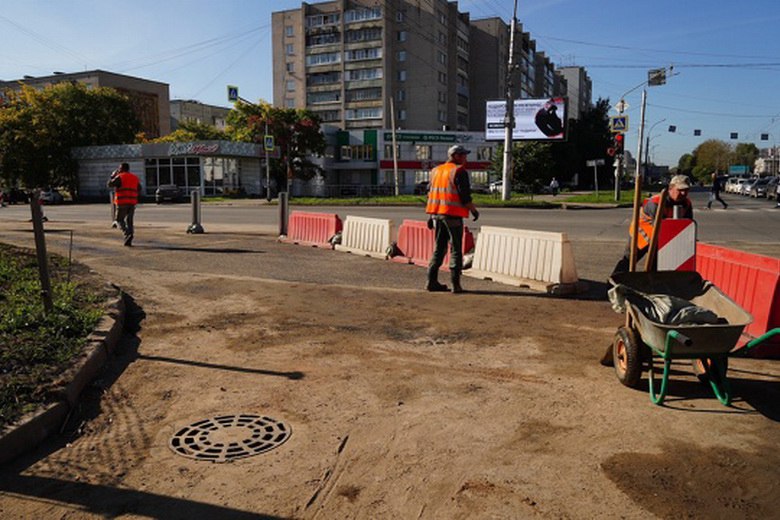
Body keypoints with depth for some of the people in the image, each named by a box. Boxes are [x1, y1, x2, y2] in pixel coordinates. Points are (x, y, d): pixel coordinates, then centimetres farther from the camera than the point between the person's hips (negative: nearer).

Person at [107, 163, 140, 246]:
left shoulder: (120, 177, -5)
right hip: (132, 202, 5)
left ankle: (127, 234, -21)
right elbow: (139, 188, 24)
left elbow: (110, 184, -6)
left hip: (122, 202, -5)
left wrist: (113, 176, 8)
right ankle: (128, 241, 4)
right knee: (129, 221, 9)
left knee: (120, 220, 4)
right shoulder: (135, 177, 13)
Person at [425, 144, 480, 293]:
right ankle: (455, 284, -1)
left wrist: (431, 216, 18)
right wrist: (474, 210, 0)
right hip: (452, 214, -7)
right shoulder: (459, 171, -8)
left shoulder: (436, 171, 14)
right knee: (456, 250, 1)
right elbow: (465, 196, -14)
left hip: (437, 214, 7)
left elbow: (430, 194, 15)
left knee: (439, 249, 13)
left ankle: (432, 281, 12)